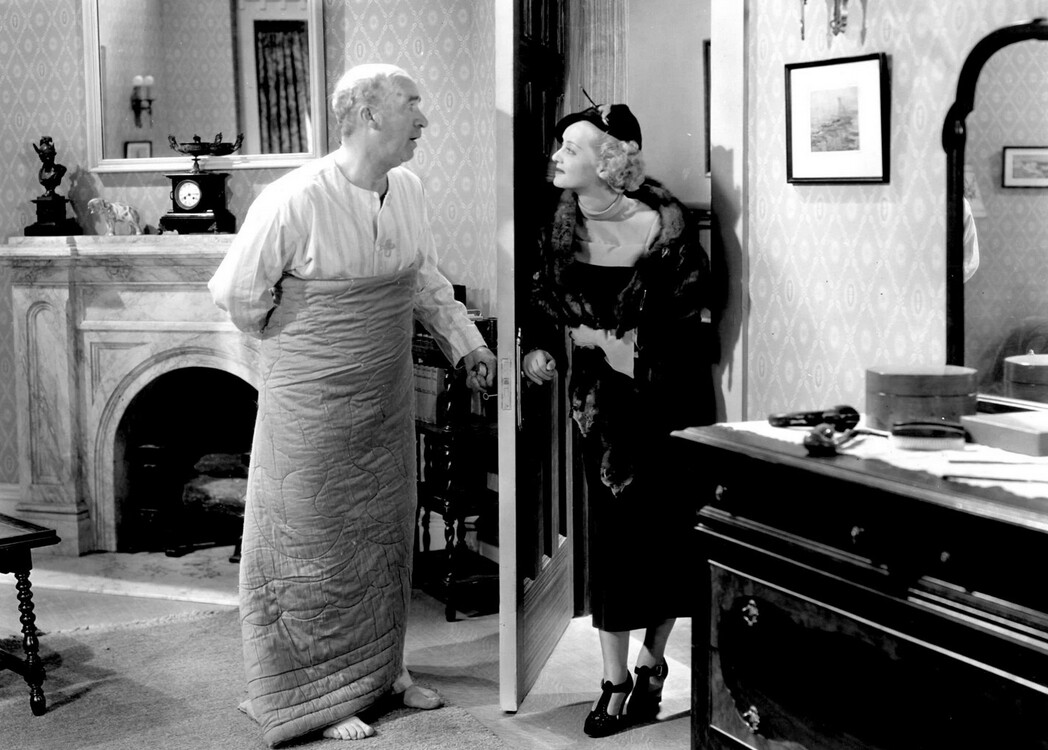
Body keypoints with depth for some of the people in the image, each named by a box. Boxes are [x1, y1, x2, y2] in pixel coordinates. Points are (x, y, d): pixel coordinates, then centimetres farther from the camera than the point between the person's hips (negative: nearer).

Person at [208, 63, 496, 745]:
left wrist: (466, 344, 4)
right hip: (314, 403, -7)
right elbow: (237, 291, -15)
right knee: (316, 548, 5)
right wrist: (292, 344, -1)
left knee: (387, 534, 17)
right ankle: (321, 695, 19)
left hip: (388, 396, 7)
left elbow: (427, 281, 15)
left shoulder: (409, 190, 1)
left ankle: (385, 667, 34)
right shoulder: (296, 200, -22)